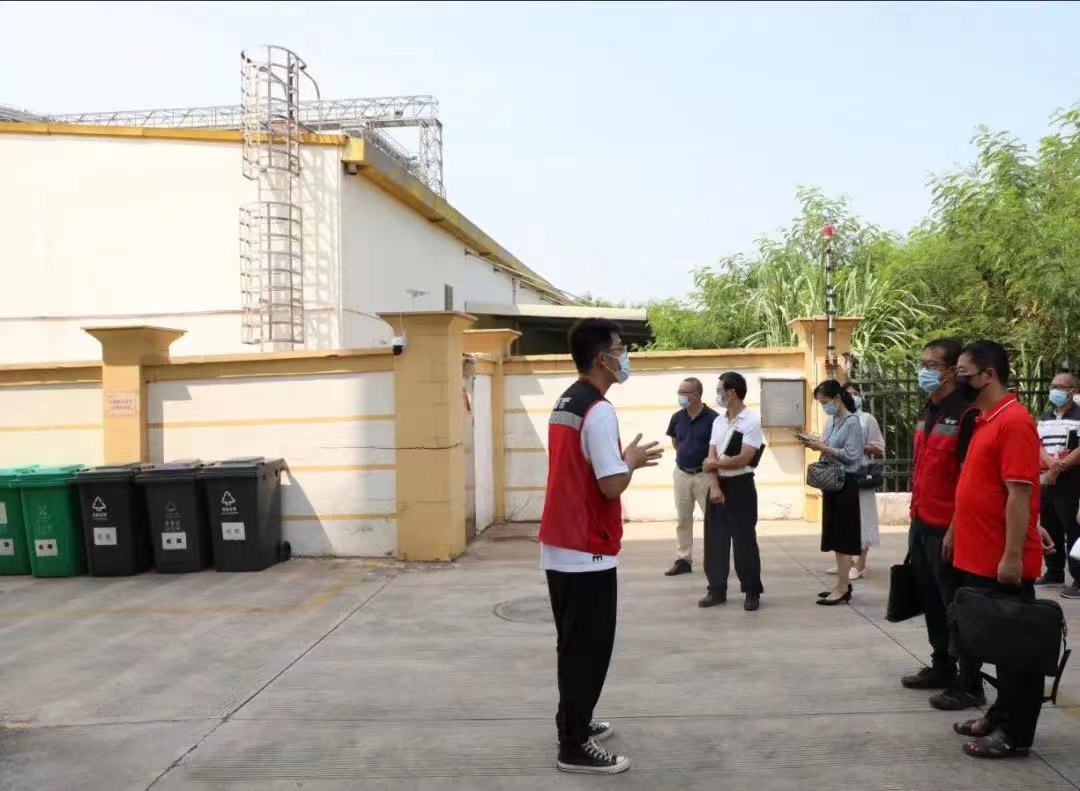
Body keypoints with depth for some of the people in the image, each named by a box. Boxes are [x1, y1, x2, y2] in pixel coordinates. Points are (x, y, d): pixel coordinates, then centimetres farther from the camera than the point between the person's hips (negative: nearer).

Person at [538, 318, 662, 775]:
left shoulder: (565, 403, 12)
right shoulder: (599, 411, -18)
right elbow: (612, 486, -21)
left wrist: (622, 458, 14)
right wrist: (632, 460, -3)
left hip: (560, 547, 9)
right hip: (587, 551, -9)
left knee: (573, 644, 19)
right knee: (589, 648, 0)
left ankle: (574, 724, 31)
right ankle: (575, 748, 7)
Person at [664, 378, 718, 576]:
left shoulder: (712, 418, -12)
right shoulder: (677, 418, 2)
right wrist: (685, 455, 11)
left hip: (704, 475, -5)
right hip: (681, 474, 5)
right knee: (683, 519, 10)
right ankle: (683, 560, 17)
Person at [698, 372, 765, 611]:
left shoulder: (752, 420, -11)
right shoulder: (718, 420, 8)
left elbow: (743, 459, -17)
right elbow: (711, 458, 2)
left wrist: (715, 464, -6)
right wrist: (714, 486, -11)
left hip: (740, 486, -6)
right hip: (718, 485, 6)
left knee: (744, 540, 0)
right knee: (715, 539, 8)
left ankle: (752, 592, 12)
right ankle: (716, 590, 17)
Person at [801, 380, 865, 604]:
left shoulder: (852, 422, -13)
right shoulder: (832, 421, 11)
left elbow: (851, 455, -19)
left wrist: (822, 447, -20)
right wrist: (816, 443, -3)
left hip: (845, 484, -8)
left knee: (843, 537, -5)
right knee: (835, 536, 13)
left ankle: (843, 589, 0)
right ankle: (843, 583, 21)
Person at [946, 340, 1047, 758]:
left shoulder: (1014, 422, -17)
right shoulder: (982, 420, 12)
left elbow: (1019, 494, -21)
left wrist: (1012, 556, -23)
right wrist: (956, 532, 21)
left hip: (1004, 562, -9)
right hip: (979, 557, 9)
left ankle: (1016, 733, 11)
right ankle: (1001, 715, 28)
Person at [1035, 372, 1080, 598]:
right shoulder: (1045, 418, 15)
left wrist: (1057, 469, -15)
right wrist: (1050, 462, -15)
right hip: (1046, 481, 7)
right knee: (1049, 529, 13)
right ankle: (1054, 572, 25)